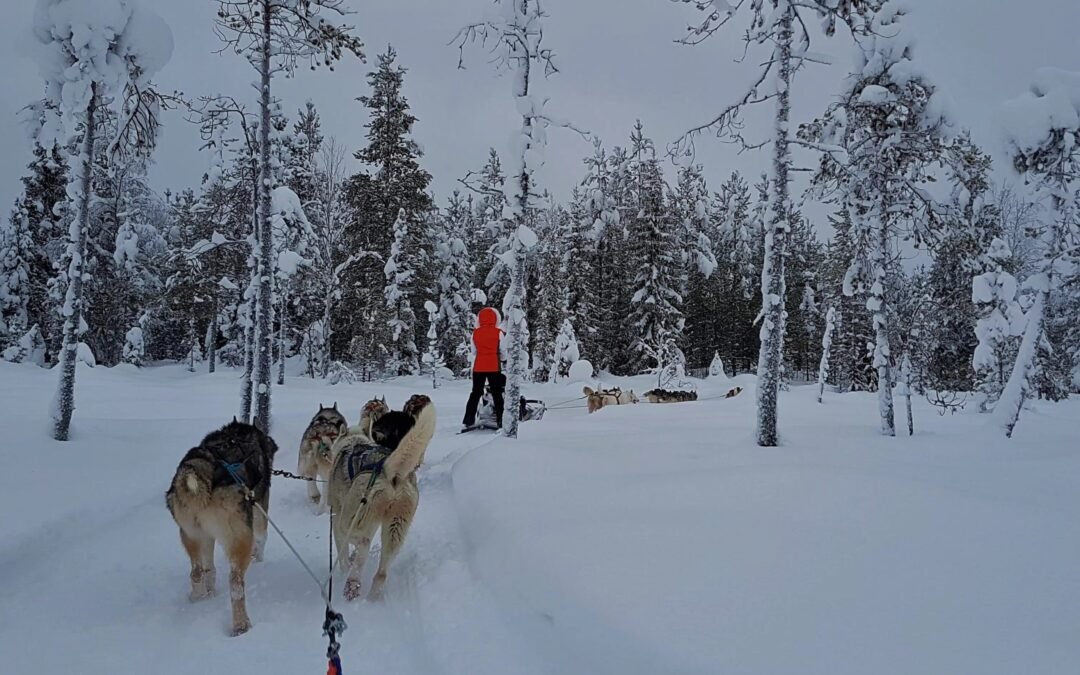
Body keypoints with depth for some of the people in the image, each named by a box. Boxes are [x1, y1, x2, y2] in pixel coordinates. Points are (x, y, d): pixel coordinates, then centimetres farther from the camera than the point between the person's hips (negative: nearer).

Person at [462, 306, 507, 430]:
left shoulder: (475, 333, 1)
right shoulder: (498, 333, -7)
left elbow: (474, 352, 9)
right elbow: (503, 352, -1)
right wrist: (502, 359, 19)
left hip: (478, 367, 3)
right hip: (494, 367, -3)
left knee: (476, 393, 11)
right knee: (497, 394, 5)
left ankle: (468, 420, 9)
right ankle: (500, 421, 4)